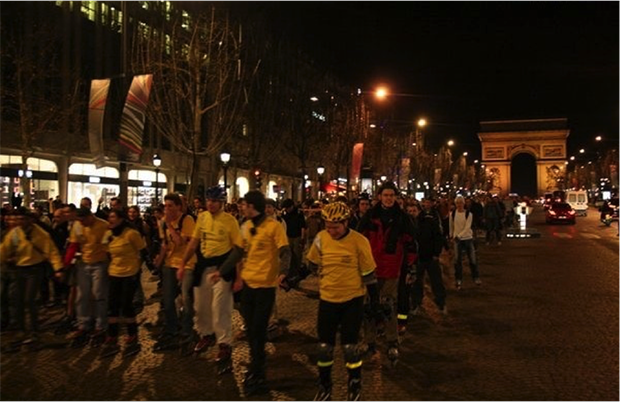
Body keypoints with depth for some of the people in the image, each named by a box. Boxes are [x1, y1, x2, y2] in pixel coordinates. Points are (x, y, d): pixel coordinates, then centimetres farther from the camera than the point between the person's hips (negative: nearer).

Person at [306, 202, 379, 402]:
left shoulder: (359, 242, -15)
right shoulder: (321, 238, -7)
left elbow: (368, 273, -7)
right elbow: (312, 264, 9)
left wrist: (375, 299, -3)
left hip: (352, 300, -3)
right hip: (328, 298, 3)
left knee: (349, 346, 0)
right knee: (325, 345, 9)